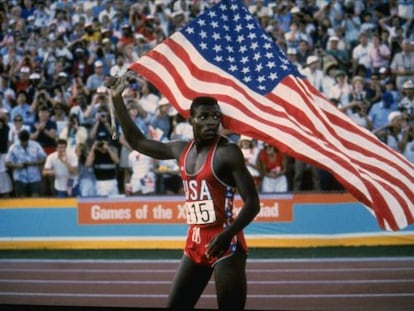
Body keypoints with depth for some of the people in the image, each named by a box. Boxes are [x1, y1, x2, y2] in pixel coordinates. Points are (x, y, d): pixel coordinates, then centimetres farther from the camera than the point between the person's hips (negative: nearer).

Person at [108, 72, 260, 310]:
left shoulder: (228, 153, -10)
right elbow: (138, 141, 22)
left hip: (225, 244, -7)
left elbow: (252, 203, -14)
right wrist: (117, 100, 18)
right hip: (195, 243, 7)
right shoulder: (182, 150, 10)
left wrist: (227, 235, -28)